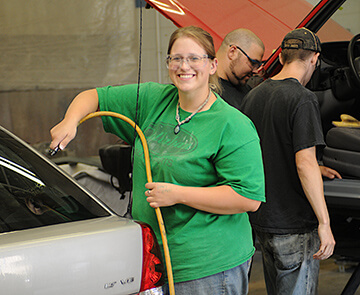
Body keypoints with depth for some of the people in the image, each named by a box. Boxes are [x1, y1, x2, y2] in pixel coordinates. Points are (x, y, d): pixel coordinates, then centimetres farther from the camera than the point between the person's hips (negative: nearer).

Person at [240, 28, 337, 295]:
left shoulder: (253, 96, 9)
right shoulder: (302, 99, -16)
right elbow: (305, 164, -23)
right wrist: (324, 222, -20)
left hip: (261, 220, 8)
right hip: (294, 224, -8)